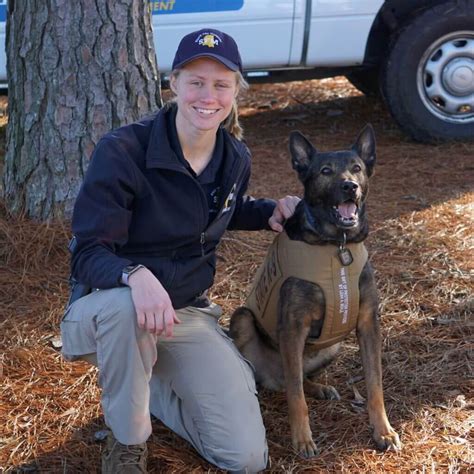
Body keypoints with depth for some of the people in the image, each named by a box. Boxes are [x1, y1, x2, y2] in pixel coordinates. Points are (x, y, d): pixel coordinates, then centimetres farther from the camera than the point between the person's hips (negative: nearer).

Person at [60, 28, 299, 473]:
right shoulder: (122, 152, -21)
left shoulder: (235, 158, -2)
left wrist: (271, 212, 0)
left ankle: (150, 386, 18)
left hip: (188, 313, 5)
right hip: (108, 311, -4)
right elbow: (88, 253, -23)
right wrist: (136, 276, -45)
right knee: (126, 306, -44)